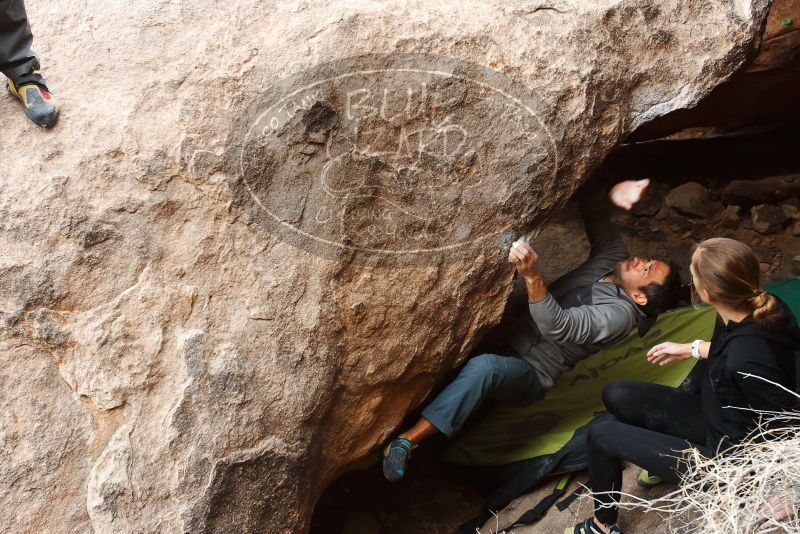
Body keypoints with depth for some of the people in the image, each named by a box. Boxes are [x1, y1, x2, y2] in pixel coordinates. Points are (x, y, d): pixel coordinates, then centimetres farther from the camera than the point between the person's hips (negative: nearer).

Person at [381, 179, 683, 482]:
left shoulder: (620, 314, -20)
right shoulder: (613, 255, 3)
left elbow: (559, 328, -33)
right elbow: (590, 206, 4)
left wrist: (532, 276, -48)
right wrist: (613, 192, -19)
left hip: (530, 373, -9)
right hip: (508, 336, 9)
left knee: (484, 367, -41)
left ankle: (408, 439, -41)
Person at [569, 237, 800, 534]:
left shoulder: (745, 362, -40)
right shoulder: (760, 307, -16)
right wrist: (692, 349, 15)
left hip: (729, 459, -8)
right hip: (718, 417, 8)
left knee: (600, 436, -2)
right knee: (617, 395, 9)